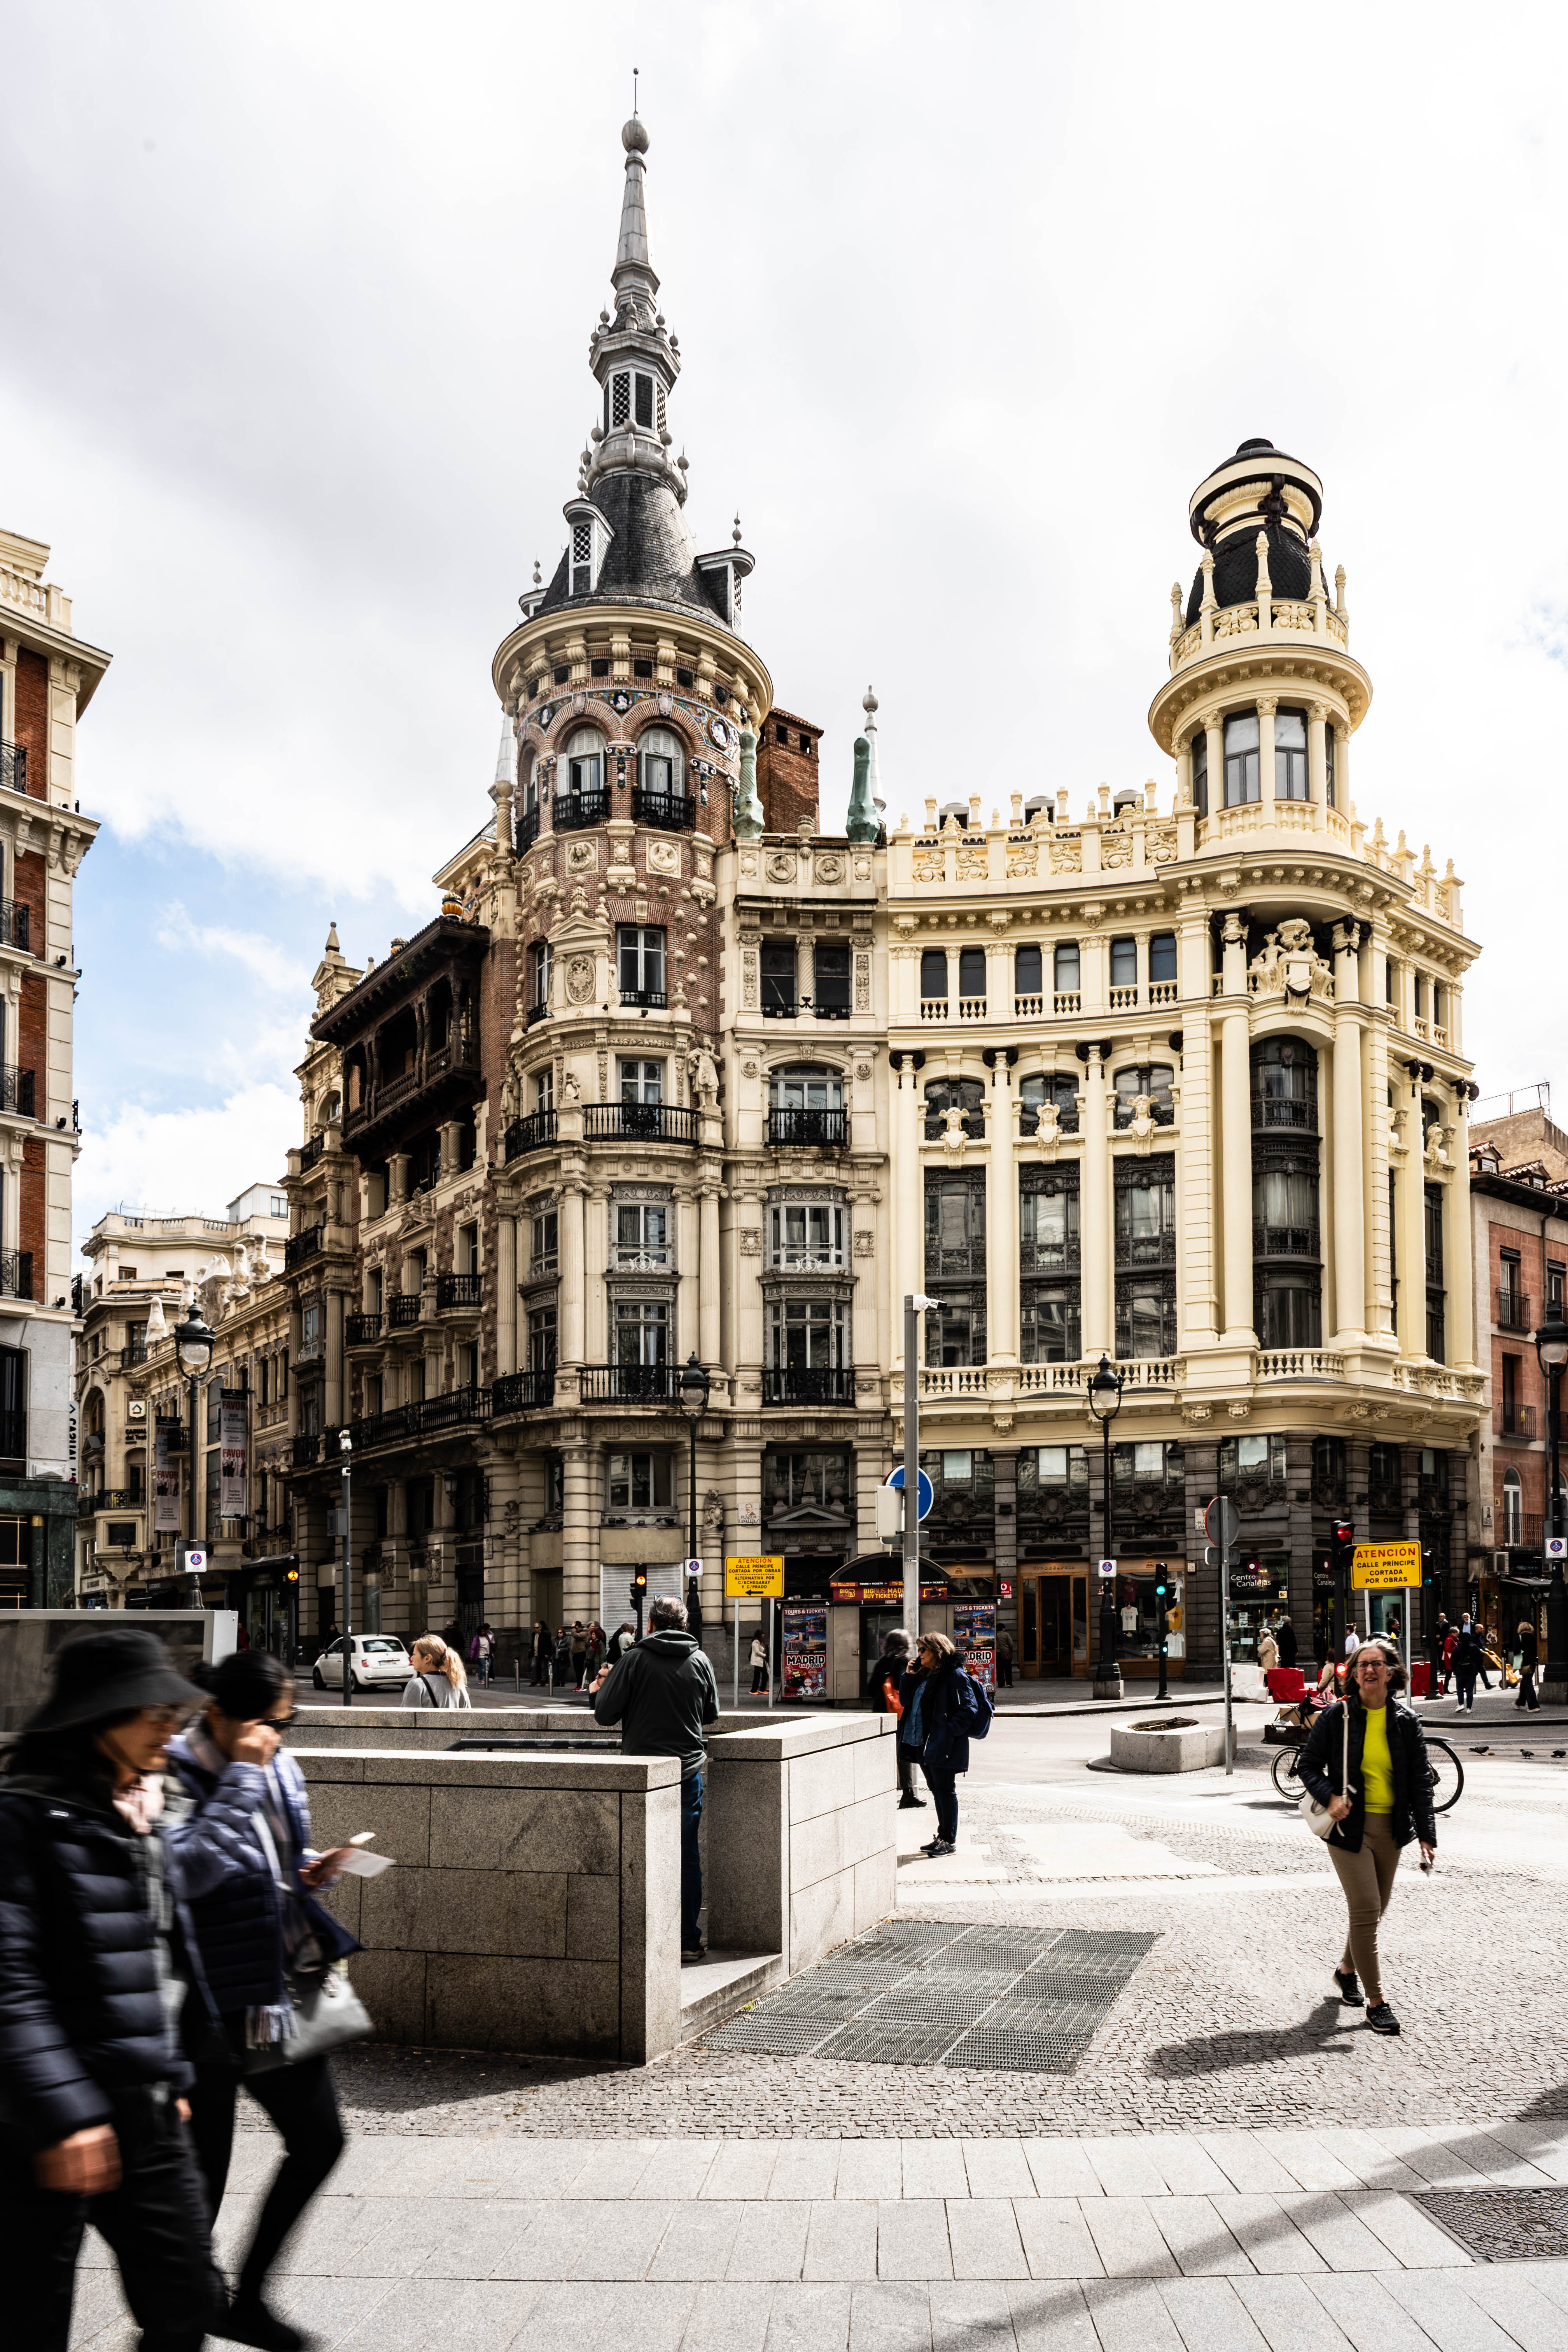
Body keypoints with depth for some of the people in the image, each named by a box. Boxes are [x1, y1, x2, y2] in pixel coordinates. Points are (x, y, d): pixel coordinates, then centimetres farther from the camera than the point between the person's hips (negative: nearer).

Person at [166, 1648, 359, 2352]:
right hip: (211, 2003, -8)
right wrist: (241, 1778, -29)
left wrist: (312, 1869, 0)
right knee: (202, 2170, 3)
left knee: (318, 2141, 12)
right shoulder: (175, 1775, -17)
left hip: (279, 1987, 8)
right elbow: (188, 1870, -32)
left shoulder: (279, 1768, 7)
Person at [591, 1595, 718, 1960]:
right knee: (686, 1856, 9)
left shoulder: (634, 1659, -9)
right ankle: (688, 1941, 12)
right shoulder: (700, 1661, 1)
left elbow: (605, 1714, -8)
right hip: (688, 1771, 2)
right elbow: (711, 1714, 12)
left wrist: (602, 1690, 13)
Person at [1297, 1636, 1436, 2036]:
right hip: (1350, 1825, -4)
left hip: (1391, 1827, 4)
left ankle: (1347, 1969, 40)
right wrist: (1330, 1796, -18)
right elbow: (1309, 1765, 0)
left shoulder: (1407, 1721, 1)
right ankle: (1376, 2001, 1)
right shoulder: (1336, 1717, -6)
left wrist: (1427, 1834, -3)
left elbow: (1421, 1780, 3)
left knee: (1376, 1908, 15)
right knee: (1365, 1910, -8)